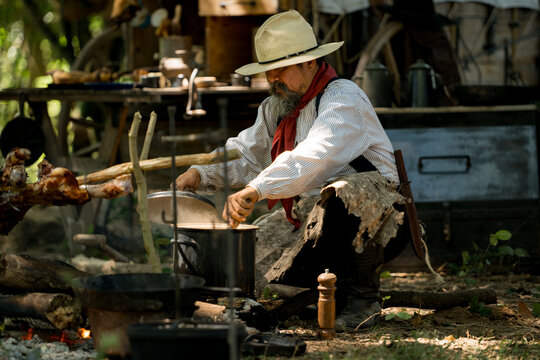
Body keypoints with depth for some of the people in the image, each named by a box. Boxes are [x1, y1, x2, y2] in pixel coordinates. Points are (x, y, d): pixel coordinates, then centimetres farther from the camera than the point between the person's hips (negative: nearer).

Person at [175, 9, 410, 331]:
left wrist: (256, 189, -46)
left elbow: (314, 156, -35)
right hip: (304, 213, 8)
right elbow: (246, 153, 18)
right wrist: (201, 174, -3)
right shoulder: (277, 107, 12)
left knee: (342, 195, -42)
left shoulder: (342, 98, -18)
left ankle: (361, 296, -21)